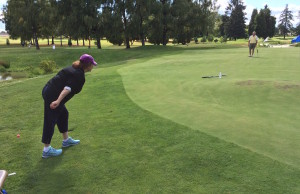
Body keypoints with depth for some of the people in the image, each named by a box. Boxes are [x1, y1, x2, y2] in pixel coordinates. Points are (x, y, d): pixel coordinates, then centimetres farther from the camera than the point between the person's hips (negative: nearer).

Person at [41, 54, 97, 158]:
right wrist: (58, 101, -34)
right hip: (52, 96, -10)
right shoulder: (79, 76, -14)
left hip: (48, 90, 10)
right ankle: (47, 150, 9)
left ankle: (66, 140, 33)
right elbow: (68, 89, -26)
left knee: (63, 114, 20)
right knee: (50, 121, -2)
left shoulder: (74, 69, 14)